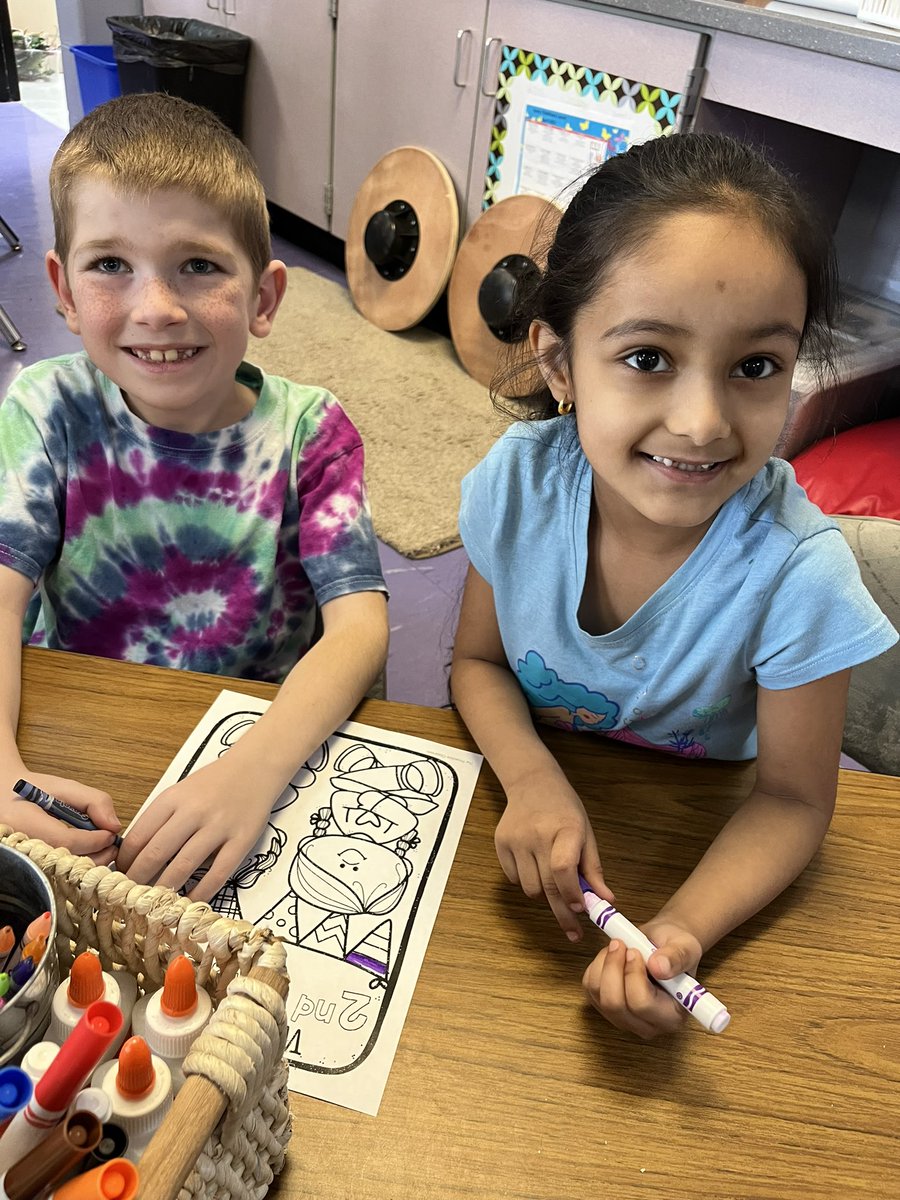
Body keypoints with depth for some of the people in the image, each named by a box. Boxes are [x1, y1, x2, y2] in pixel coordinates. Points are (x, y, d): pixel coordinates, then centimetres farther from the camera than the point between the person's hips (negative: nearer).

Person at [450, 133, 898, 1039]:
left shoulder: (796, 574, -28)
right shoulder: (518, 481, -21)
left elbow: (791, 800, -15)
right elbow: (478, 662, -6)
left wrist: (680, 929, -32)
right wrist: (533, 781, -26)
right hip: (531, 818, 1)